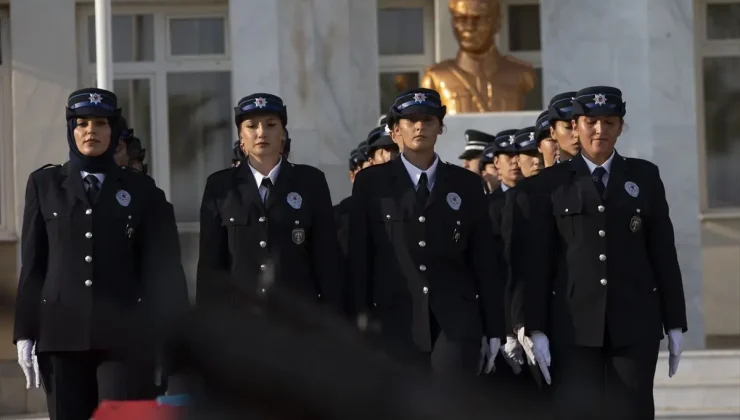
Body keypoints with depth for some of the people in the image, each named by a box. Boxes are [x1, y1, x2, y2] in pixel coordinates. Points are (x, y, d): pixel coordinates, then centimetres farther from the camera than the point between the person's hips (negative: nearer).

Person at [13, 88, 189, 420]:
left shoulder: (141, 190, 9)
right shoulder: (45, 184, 11)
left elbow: (164, 267, 7)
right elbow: (32, 264, 9)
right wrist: (25, 332, 3)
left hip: (125, 335, -1)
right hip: (62, 333, 1)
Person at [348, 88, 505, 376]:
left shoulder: (466, 184, 10)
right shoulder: (371, 183, 6)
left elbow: (484, 259, 9)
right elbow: (359, 254, 4)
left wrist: (494, 329, 5)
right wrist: (361, 316, -3)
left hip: (456, 321, 0)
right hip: (396, 322, 0)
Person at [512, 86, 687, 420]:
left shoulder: (645, 177, 11)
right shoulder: (549, 184, 6)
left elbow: (663, 252, 9)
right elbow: (535, 262, 2)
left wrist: (675, 324, 5)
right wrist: (536, 329, -5)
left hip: (635, 322, 1)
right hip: (574, 325, -1)